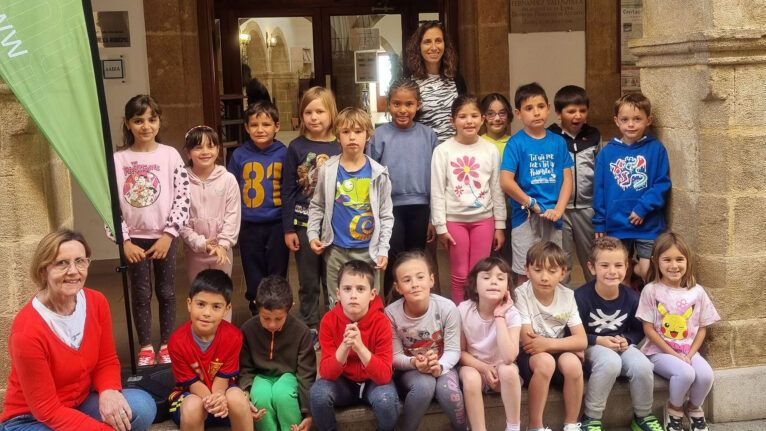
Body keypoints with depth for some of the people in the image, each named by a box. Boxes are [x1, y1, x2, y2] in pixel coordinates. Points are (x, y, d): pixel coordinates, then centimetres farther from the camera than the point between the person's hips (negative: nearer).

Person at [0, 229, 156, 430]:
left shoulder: (97, 302, -9)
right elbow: (48, 410, -21)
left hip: (82, 403, 6)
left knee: (143, 406, -21)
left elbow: (107, 361, 2)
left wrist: (108, 391, -21)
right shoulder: (26, 331, -26)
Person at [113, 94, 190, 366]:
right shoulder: (118, 160, -2)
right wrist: (124, 241, -7)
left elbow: (182, 197, -6)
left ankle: (167, 346, 22)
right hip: (135, 239, 0)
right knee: (141, 294, 8)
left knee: (166, 292, 9)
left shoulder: (170, 155, -3)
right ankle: (146, 348, 21)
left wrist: (168, 234, -11)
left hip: (165, 236, 0)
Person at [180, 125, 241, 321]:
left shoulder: (228, 179, -5)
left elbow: (233, 215, -6)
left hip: (222, 248, 0)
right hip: (194, 249, 0)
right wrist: (200, 243, -16)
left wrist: (223, 244, -15)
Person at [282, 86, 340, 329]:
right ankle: (310, 327, 24)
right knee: (308, 282, 11)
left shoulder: (341, 147, -2)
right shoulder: (296, 147, -2)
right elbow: (288, 191, 0)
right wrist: (288, 229, -2)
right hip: (304, 224, 0)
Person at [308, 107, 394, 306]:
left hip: (367, 250, -1)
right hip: (336, 250, 1)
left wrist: (383, 250, -4)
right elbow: (317, 206, 9)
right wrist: (312, 234, -2)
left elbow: (386, 215, 1)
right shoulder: (328, 170, -1)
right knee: (336, 303, 11)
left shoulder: (378, 173, -3)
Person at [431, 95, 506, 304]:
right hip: (455, 220, -2)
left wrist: (500, 225, 6)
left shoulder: (491, 150, 1)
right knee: (460, 275, 6)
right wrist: (440, 226, -6)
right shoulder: (443, 151, -6)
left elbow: (497, 190, 6)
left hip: (484, 218, 2)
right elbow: (437, 192, -4)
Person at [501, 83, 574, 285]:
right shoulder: (516, 143, -6)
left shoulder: (558, 142, 5)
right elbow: (506, 181, -13)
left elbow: (567, 178, 4)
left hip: (553, 219, 4)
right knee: (525, 276, 2)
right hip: (525, 217, -3)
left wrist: (558, 210, -9)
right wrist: (533, 205, -10)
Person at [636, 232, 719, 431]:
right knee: (685, 373, -31)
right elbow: (649, 329, -8)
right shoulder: (651, 290, -8)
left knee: (706, 375, -26)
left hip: (688, 350, 3)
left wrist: (689, 354, -8)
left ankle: (694, 408, 8)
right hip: (660, 351, -3)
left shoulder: (697, 291, 1)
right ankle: (674, 409, 1)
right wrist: (674, 354, -13)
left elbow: (702, 328, 5)